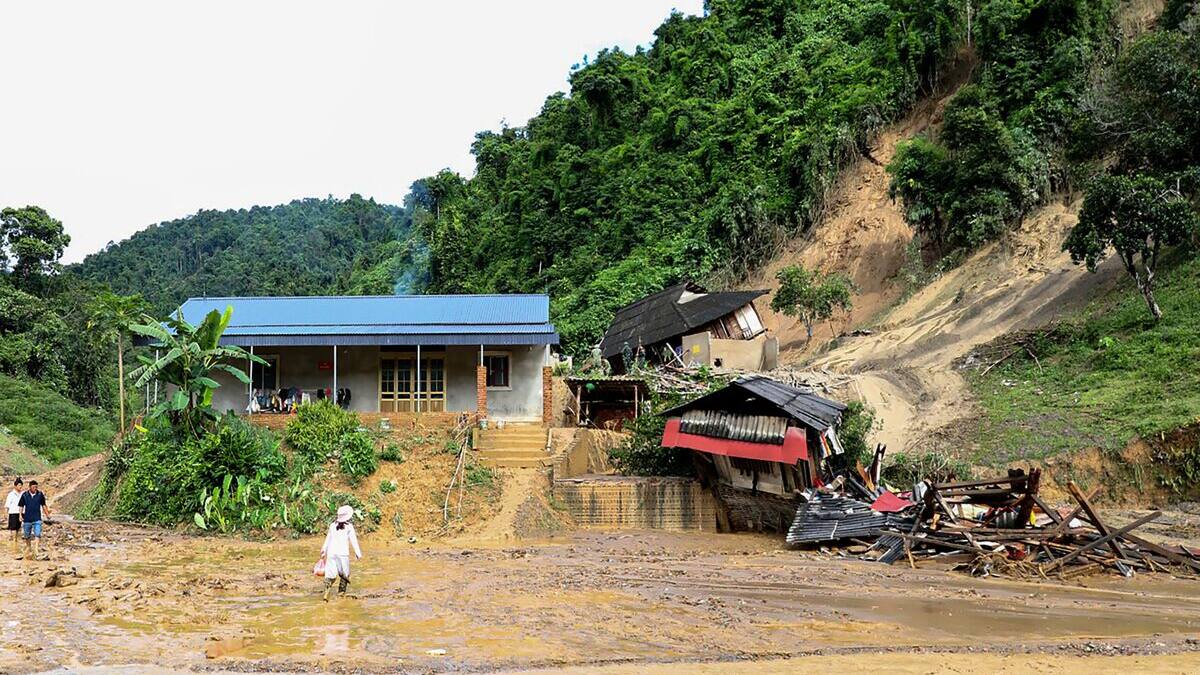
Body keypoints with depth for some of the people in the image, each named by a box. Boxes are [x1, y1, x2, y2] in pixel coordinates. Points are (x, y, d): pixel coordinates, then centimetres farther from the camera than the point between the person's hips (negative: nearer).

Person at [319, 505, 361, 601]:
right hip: (343, 553, -3)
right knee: (345, 574, 13)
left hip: (331, 552, 3)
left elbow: (328, 539, 19)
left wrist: (324, 550, 33)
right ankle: (341, 592, 10)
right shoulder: (349, 526, -2)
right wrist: (358, 553, 3)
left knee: (330, 574, 3)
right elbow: (353, 541, -2)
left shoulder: (332, 525, 10)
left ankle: (326, 591, -16)